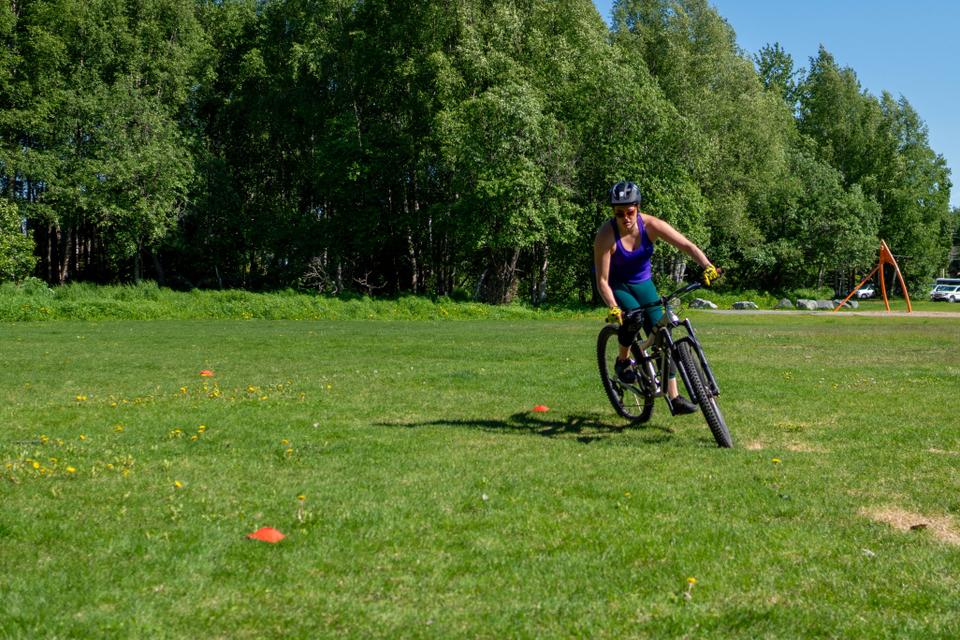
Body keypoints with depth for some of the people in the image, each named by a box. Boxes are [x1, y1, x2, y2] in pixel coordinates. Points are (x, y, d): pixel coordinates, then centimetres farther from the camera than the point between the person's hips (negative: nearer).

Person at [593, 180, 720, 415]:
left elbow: (687, 245, -26)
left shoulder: (650, 225, -22)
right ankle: (623, 361, -3)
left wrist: (708, 267, -41)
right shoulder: (606, 234, -29)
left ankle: (674, 397, -3)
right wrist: (613, 308, -40)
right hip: (616, 284, -3)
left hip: (642, 282, 3)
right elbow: (602, 280, -27)